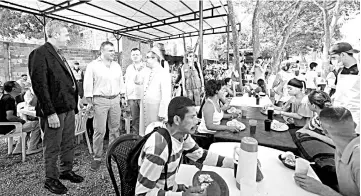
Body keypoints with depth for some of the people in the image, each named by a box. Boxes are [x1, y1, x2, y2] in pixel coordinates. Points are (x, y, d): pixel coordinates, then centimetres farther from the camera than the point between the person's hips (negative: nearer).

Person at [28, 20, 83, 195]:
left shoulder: (58, 54, 15)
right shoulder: (40, 54, -11)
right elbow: (39, 85, -17)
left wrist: (74, 104, 11)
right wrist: (50, 113, -20)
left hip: (69, 108, 8)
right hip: (54, 110, -8)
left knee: (69, 143, 18)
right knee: (52, 147, 8)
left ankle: (66, 171, 35)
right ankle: (51, 179, 26)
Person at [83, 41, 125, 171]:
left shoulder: (117, 66, 12)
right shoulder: (93, 66, -2)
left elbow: (121, 83, 15)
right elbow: (88, 85, -3)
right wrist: (89, 102, -6)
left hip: (115, 100, 4)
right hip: (100, 101, -4)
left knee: (115, 129, 10)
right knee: (99, 131, -2)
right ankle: (97, 158, 14)